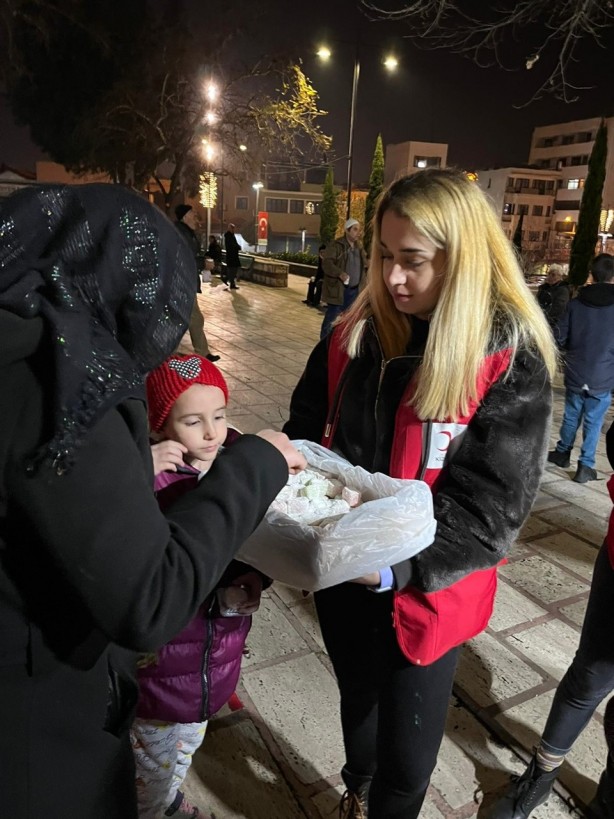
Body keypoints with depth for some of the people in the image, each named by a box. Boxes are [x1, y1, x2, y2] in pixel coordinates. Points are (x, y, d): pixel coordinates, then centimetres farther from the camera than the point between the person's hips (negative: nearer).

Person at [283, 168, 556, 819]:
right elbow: (308, 425, 4)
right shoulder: (356, 331, -4)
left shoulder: (511, 361, -17)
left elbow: (489, 504, -19)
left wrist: (399, 565, -32)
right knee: (358, 694, 29)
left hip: (427, 589, -4)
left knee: (406, 754, 13)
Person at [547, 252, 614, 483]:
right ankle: (586, 466, 7)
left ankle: (562, 453, 33)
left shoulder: (576, 303, -4)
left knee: (571, 416, 18)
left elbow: (559, 337, -3)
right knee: (593, 422, 6)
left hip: (575, 374, 2)